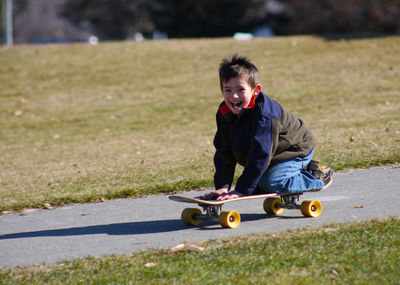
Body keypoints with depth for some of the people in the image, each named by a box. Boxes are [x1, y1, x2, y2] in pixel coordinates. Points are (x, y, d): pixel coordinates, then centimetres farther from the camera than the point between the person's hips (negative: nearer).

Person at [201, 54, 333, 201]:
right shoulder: (224, 112, -13)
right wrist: (222, 186, -18)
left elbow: (261, 154, -37)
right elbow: (224, 152, -9)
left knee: (271, 182, -25)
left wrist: (242, 190, -38)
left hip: (296, 149, -8)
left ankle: (316, 175, -2)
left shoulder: (265, 114, -36)